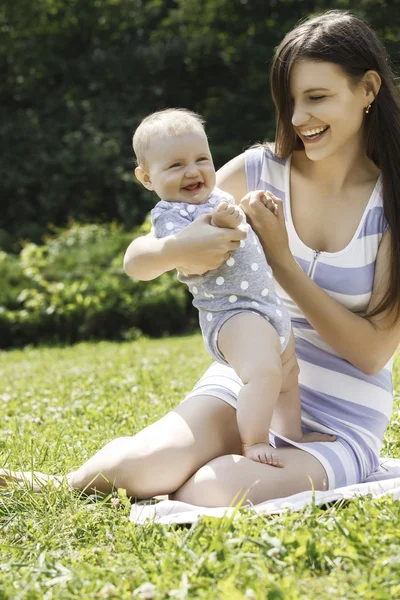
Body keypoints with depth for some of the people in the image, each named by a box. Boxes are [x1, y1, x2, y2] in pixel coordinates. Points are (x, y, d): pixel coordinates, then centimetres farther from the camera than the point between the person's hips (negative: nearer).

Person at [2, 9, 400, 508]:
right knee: (141, 468, -27)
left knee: (205, 496, -30)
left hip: (341, 424, -2)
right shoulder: (259, 171, -1)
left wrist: (282, 261, -17)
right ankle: (64, 486, 4)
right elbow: (135, 262, 1)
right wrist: (176, 250, -24)